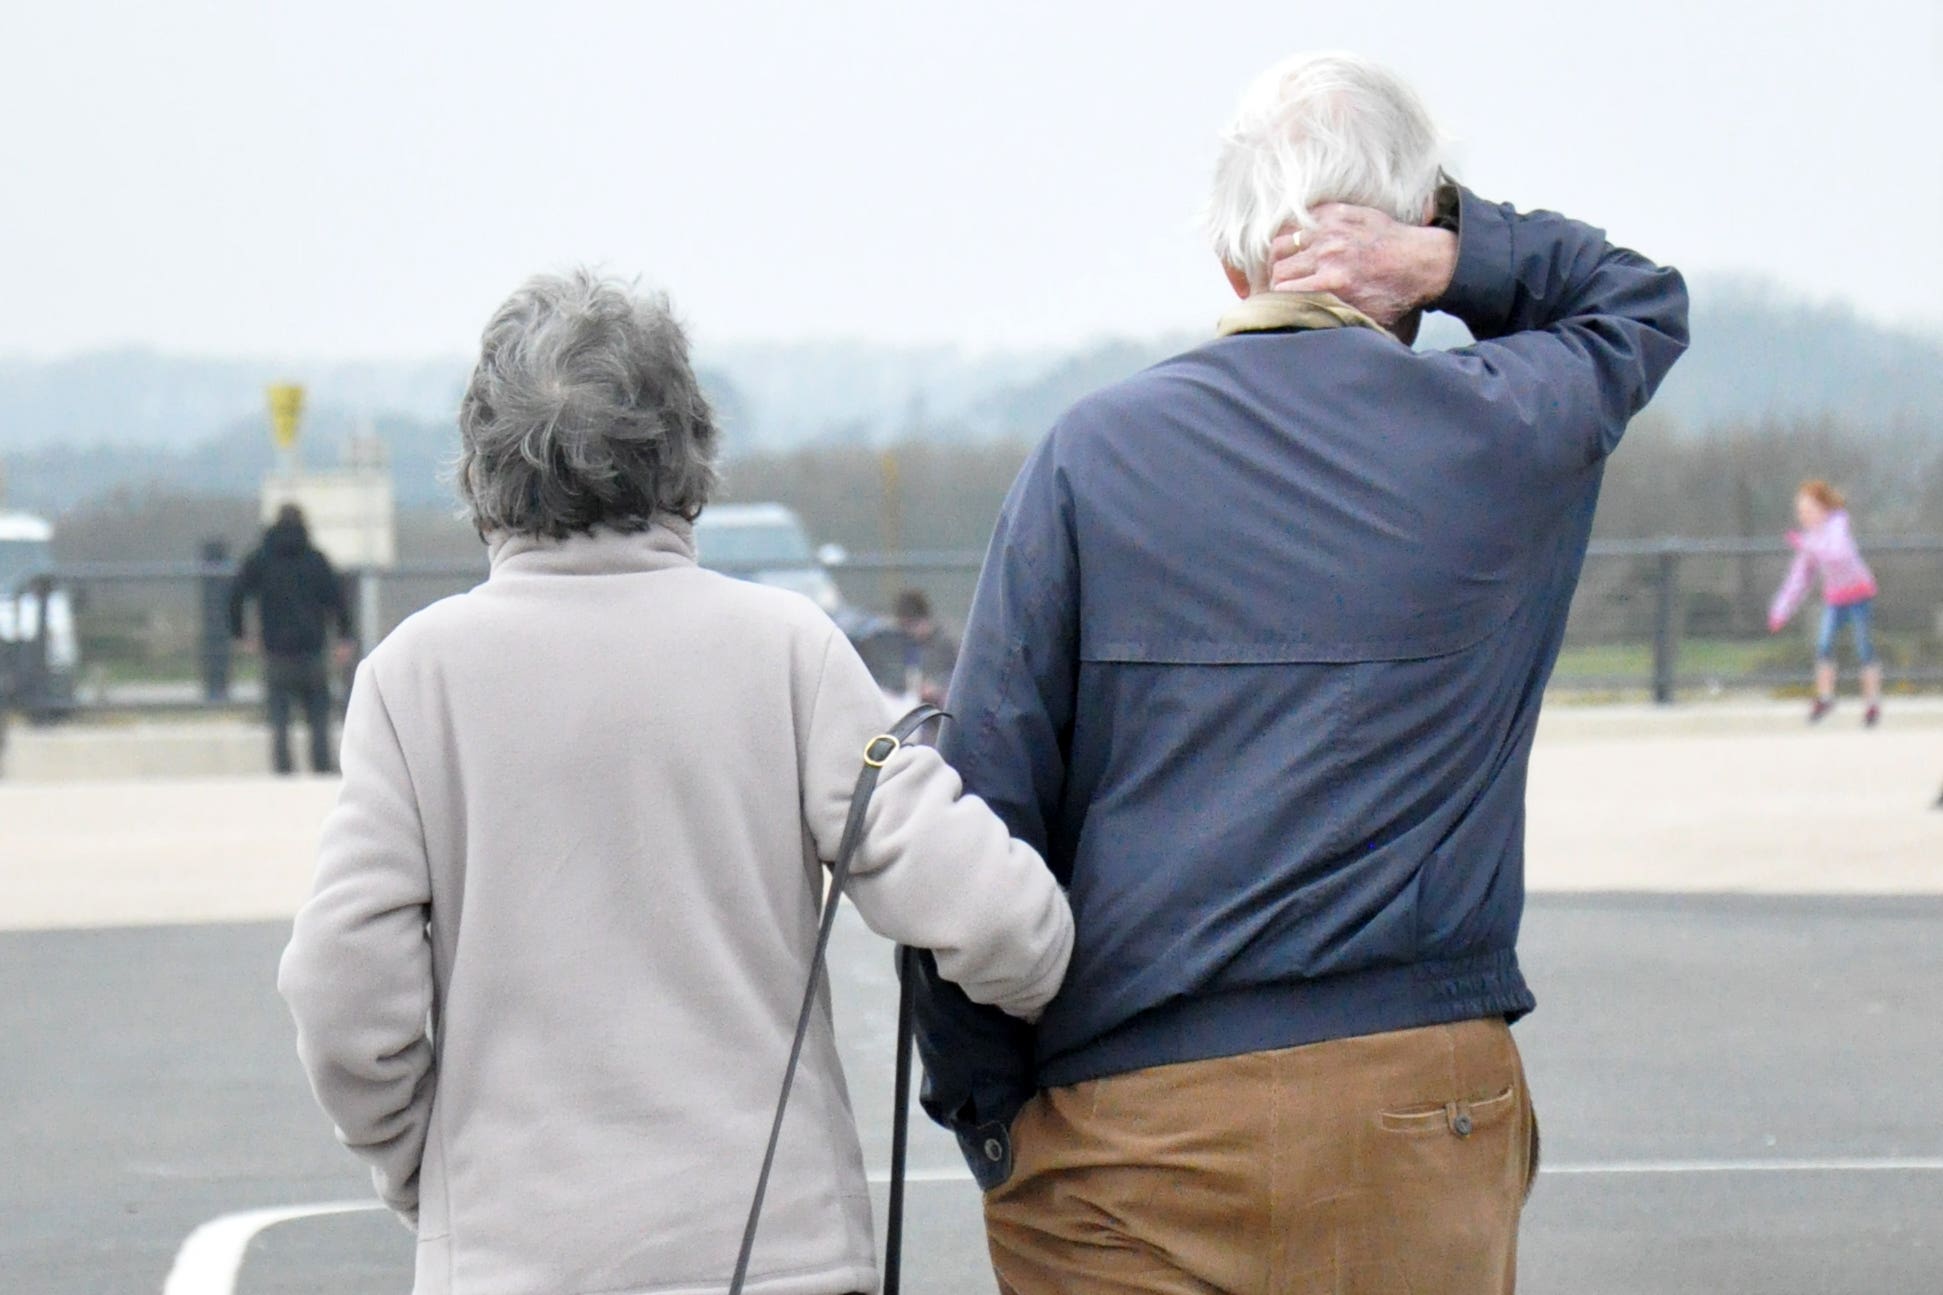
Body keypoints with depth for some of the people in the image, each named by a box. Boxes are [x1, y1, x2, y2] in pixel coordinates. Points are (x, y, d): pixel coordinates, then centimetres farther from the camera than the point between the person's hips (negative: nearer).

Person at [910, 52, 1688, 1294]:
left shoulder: (1094, 453, 2)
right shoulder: (1500, 431, 4)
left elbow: (987, 804, -2)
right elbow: (1643, 300, 27)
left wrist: (988, 1116, 6)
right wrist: (1454, 255, 8)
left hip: (1132, 1113, -1)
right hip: (1424, 1100, 1)